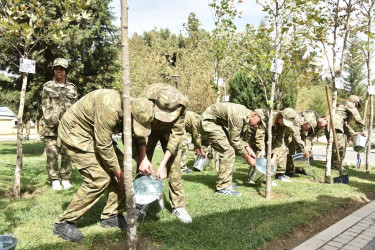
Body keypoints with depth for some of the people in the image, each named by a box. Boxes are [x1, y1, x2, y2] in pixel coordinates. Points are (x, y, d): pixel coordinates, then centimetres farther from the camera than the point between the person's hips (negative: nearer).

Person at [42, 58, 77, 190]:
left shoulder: (72, 88, 13)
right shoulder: (47, 87, 8)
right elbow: (46, 108, 1)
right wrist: (55, 123, -9)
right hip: (51, 127, -1)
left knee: (67, 154, 3)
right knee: (52, 154, -1)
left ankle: (65, 179, 14)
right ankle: (54, 180, 10)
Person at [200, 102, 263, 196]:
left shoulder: (245, 116, 4)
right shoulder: (239, 115, -27)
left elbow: (240, 137, 12)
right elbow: (235, 140, -22)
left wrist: (249, 150, 0)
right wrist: (247, 157, -13)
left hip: (218, 123, 10)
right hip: (209, 122, -10)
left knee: (231, 150, 8)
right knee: (228, 151, -17)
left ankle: (226, 183, 15)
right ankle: (223, 187, -12)